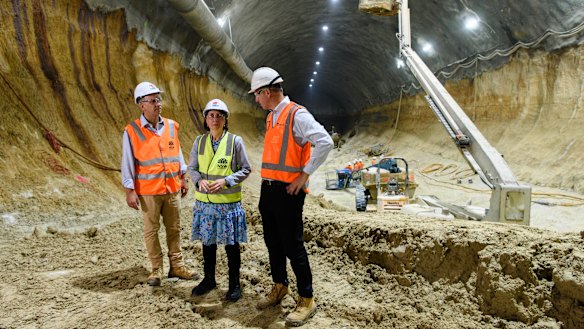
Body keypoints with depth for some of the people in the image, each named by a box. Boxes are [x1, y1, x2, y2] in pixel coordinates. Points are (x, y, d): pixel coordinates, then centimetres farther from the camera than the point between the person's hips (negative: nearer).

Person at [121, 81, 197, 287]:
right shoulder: (132, 131, -7)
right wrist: (130, 191, -9)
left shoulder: (171, 126, 4)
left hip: (172, 188, 4)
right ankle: (156, 270, 20)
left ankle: (177, 266, 22)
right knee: (151, 230, 7)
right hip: (148, 191, -3)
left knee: (174, 228, 10)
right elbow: (127, 163, -6)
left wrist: (183, 179, 13)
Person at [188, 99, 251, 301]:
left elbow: (246, 169, -4)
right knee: (207, 241, 15)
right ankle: (209, 279, 33)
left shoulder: (235, 141, -7)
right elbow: (192, 167, 9)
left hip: (228, 202, -3)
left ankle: (235, 284, 22)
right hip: (204, 201, 4)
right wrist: (199, 180, -12)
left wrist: (225, 181, -17)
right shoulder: (199, 141, 4)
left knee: (231, 243, 6)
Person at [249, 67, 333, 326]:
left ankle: (306, 300, 12)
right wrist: (268, 181, 13)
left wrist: (305, 174, -19)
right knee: (273, 242, 17)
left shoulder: (296, 114, -13)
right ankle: (279, 287, 35)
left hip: (288, 191, -8)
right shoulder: (271, 118, 14)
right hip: (268, 189, 9)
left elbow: (325, 142, -23)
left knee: (292, 245, -2)